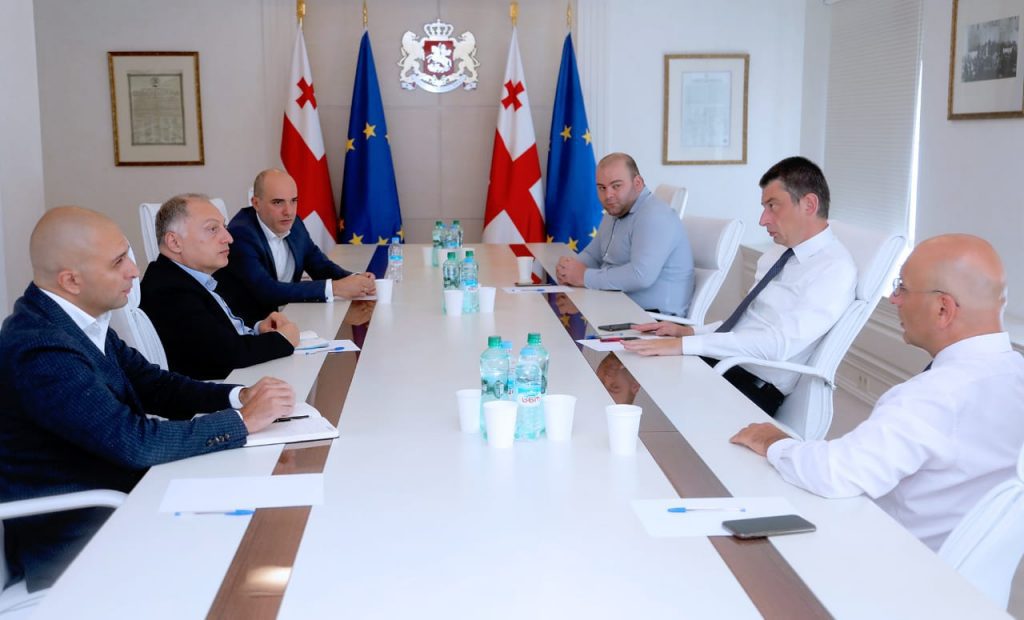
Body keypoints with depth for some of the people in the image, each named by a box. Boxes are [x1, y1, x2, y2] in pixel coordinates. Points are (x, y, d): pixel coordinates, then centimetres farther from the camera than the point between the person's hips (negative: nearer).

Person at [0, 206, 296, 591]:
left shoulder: (80, 319, 0)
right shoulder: (40, 349, -26)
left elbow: (153, 385, 7)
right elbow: (134, 441, -28)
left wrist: (238, 396, -9)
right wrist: (243, 420, -20)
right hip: (69, 541, -7)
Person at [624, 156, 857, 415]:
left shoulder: (835, 268, -14)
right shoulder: (776, 253, 14)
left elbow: (779, 343, -24)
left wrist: (684, 344, -28)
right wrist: (690, 332, 1)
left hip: (756, 388, -8)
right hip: (720, 360, 8)